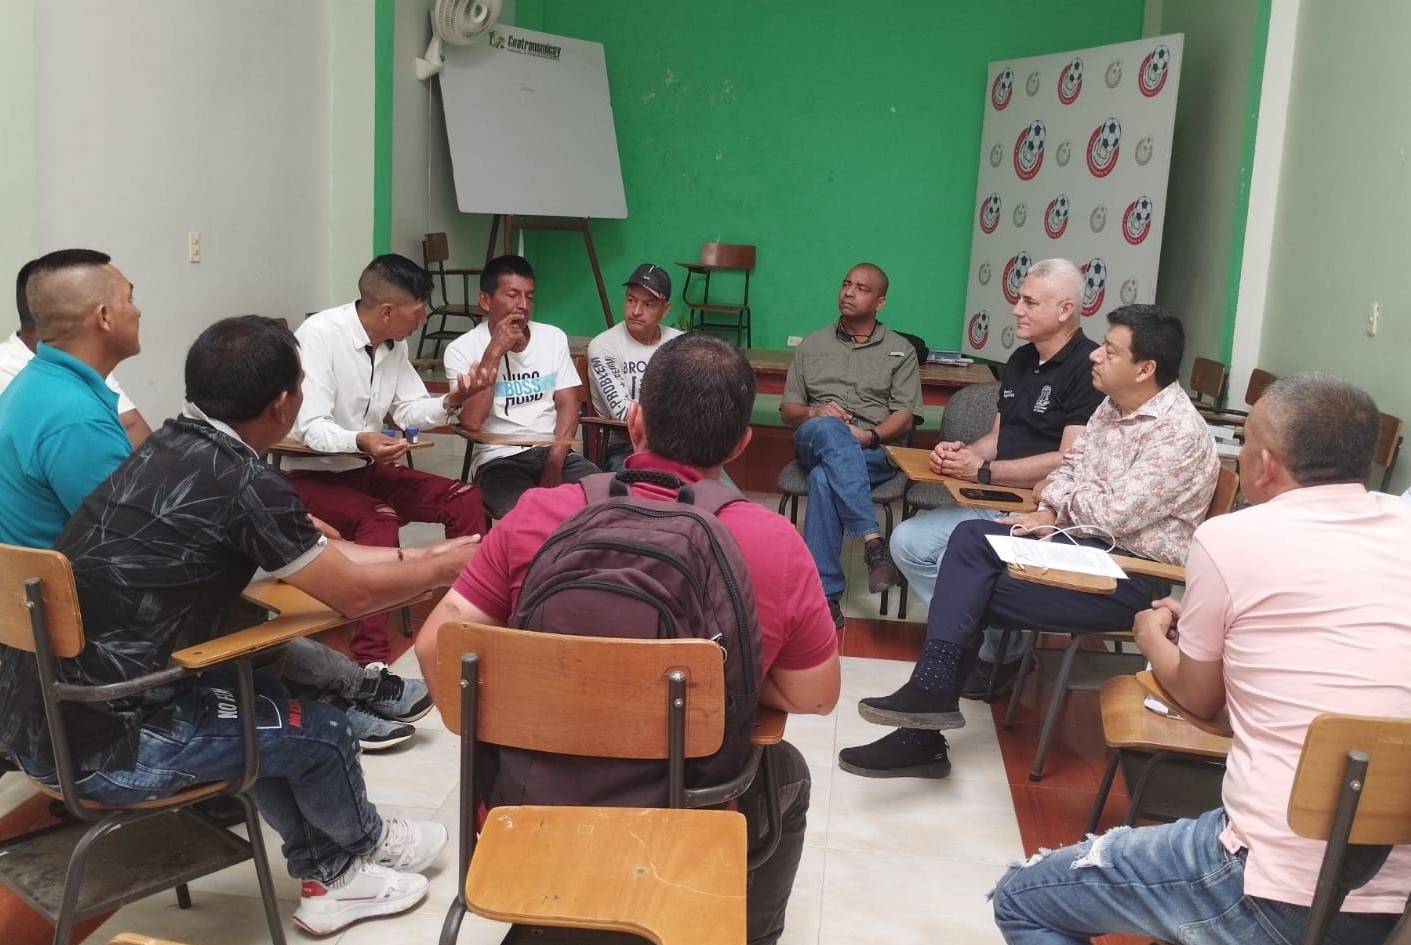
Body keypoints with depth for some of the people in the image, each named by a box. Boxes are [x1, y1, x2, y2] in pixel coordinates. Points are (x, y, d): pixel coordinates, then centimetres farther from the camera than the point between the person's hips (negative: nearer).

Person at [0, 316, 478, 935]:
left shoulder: (172, 448, 6)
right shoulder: (241, 484, -21)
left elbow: (321, 554, 16)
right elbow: (353, 593, -7)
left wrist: (429, 553, 20)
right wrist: (446, 568, 10)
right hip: (94, 744, -8)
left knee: (262, 695, 22)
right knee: (320, 730, 8)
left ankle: (327, 875, 31)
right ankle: (362, 841, 39)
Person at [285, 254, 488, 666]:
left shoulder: (395, 343, 3)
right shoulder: (319, 334, -20)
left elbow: (410, 411, 8)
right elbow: (310, 427, -25)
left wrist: (450, 402, -13)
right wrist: (359, 442, -44)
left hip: (367, 469, 8)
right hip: (312, 475, -7)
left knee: (465, 499, -7)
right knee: (379, 521, -35)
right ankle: (370, 659, -34)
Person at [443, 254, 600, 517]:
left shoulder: (554, 337, 10)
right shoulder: (462, 349, -2)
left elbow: (568, 404, 5)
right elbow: (471, 421, -13)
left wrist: (555, 462, -10)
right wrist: (494, 352, -13)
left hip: (553, 452, 4)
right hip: (499, 459, -4)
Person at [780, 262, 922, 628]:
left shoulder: (901, 350, 14)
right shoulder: (812, 345, 20)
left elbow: (904, 417, 4)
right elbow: (787, 410, 17)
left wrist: (869, 435, -17)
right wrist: (814, 412, -7)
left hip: (876, 451, -2)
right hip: (817, 442, 2)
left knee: (825, 478, -36)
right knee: (827, 430, -38)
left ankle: (825, 593, -37)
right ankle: (872, 540, -44)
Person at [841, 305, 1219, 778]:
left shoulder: (1178, 432, -18)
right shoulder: (1114, 407, 10)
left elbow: (1114, 514, -23)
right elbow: (1070, 465, 16)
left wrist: (1069, 498, -3)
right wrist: (1049, 511, -3)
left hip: (1136, 574, -8)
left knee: (975, 591, -16)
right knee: (971, 538, -11)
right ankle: (933, 689, -16)